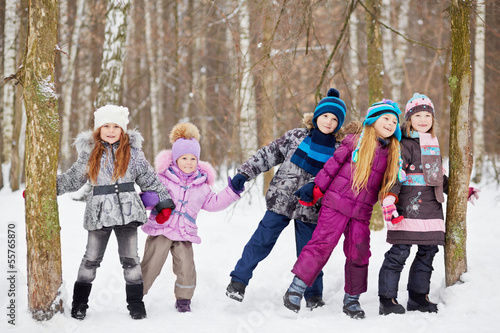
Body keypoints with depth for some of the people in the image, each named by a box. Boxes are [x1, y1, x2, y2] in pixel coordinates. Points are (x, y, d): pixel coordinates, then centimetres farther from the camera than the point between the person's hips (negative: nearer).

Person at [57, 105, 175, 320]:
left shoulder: (132, 151, 4)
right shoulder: (89, 153, 5)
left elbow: (149, 179, 8)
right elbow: (71, 179, 11)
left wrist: (164, 203, 4)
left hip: (127, 211, 0)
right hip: (99, 212, 0)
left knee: (130, 258, 4)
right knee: (91, 258, 6)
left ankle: (135, 303, 14)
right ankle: (79, 302, 17)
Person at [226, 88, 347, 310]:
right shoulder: (296, 137, 0)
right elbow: (268, 154, 4)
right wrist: (244, 173, -3)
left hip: (310, 208, 0)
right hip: (280, 201, 0)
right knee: (261, 241, 2)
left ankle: (313, 296, 21)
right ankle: (239, 280, 15)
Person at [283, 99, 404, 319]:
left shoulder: (392, 154, 12)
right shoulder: (355, 142, 1)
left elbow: (387, 184, 22)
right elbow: (333, 165, 4)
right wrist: (317, 189, 4)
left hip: (361, 213, 4)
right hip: (336, 204, -4)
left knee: (358, 253, 3)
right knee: (322, 243, -12)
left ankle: (352, 300, 18)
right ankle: (296, 288, -7)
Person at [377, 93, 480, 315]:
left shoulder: (434, 145, 20)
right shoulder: (404, 145, -4)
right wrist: (389, 200, -23)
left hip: (432, 208, 8)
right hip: (408, 208, -8)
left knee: (428, 252, 9)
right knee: (399, 253, -9)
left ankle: (418, 297, 19)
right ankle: (387, 300, -3)